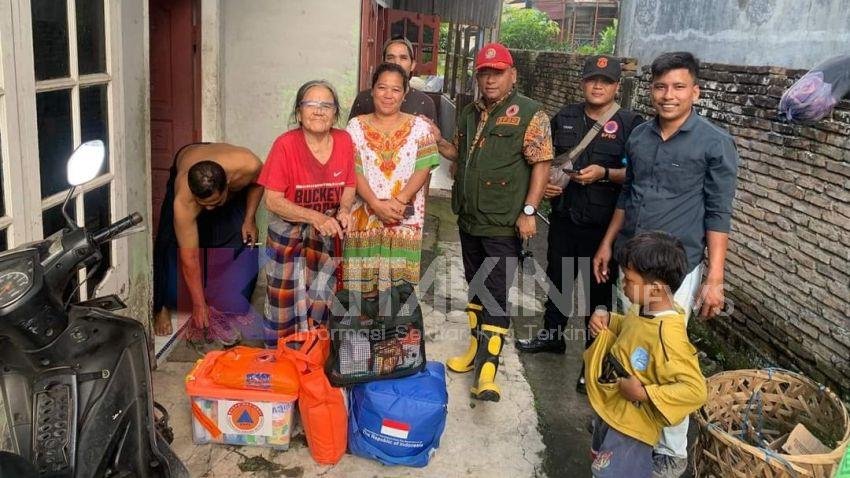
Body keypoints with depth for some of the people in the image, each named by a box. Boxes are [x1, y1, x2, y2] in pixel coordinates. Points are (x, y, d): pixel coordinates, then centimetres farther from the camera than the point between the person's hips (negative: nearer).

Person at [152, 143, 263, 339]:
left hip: (235, 192, 2)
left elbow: (257, 181, -14)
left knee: (241, 243, -9)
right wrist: (199, 305, -28)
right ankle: (163, 306, 10)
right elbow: (190, 257, -35)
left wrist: (249, 218, -17)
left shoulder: (248, 165, -43)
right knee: (173, 247, -13)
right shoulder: (183, 200, -44)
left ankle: (234, 305, 11)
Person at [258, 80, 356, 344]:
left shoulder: (344, 141, -6)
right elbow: (272, 200, -17)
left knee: (322, 299, 12)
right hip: (289, 234, -3)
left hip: (328, 233, 3)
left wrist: (344, 209, -13)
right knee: (287, 301, 4)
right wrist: (315, 217, -26)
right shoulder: (286, 144, -17)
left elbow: (349, 185, 8)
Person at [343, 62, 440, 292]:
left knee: (398, 280, 0)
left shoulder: (419, 127, 6)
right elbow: (353, 171, -3)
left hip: (405, 219, 0)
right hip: (364, 217, 0)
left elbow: (423, 169, -3)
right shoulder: (356, 126, 6)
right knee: (361, 279, 1)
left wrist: (399, 202, -17)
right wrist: (376, 204, -16)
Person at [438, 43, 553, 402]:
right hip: (469, 220, 7)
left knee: (495, 292, -5)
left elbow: (541, 165, -13)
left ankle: (487, 369, -1)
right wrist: (438, 142, 4)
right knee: (475, 287, 17)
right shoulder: (470, 113, 12)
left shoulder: (530, 114, -9)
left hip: (504, 224, -7)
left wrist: (528, 211, -19)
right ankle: (477, 348, 33)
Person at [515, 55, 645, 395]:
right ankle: (552, 335, 39)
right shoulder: (564, 118, 10)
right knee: (557, 278, 19)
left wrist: (605, 173, -22)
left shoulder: (630, 124, -5)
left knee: (599, 289, 4)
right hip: (563, 216, 5)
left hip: (602, 224, -5)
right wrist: (545, 182, -1)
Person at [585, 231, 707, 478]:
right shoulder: (644, 310, -7)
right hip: (609, 411, 9)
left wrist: (644, 393, -31)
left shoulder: (668, 337, -33)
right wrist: (608, 320, -3)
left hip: (628, 428, -9)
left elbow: (696, 390, -33)